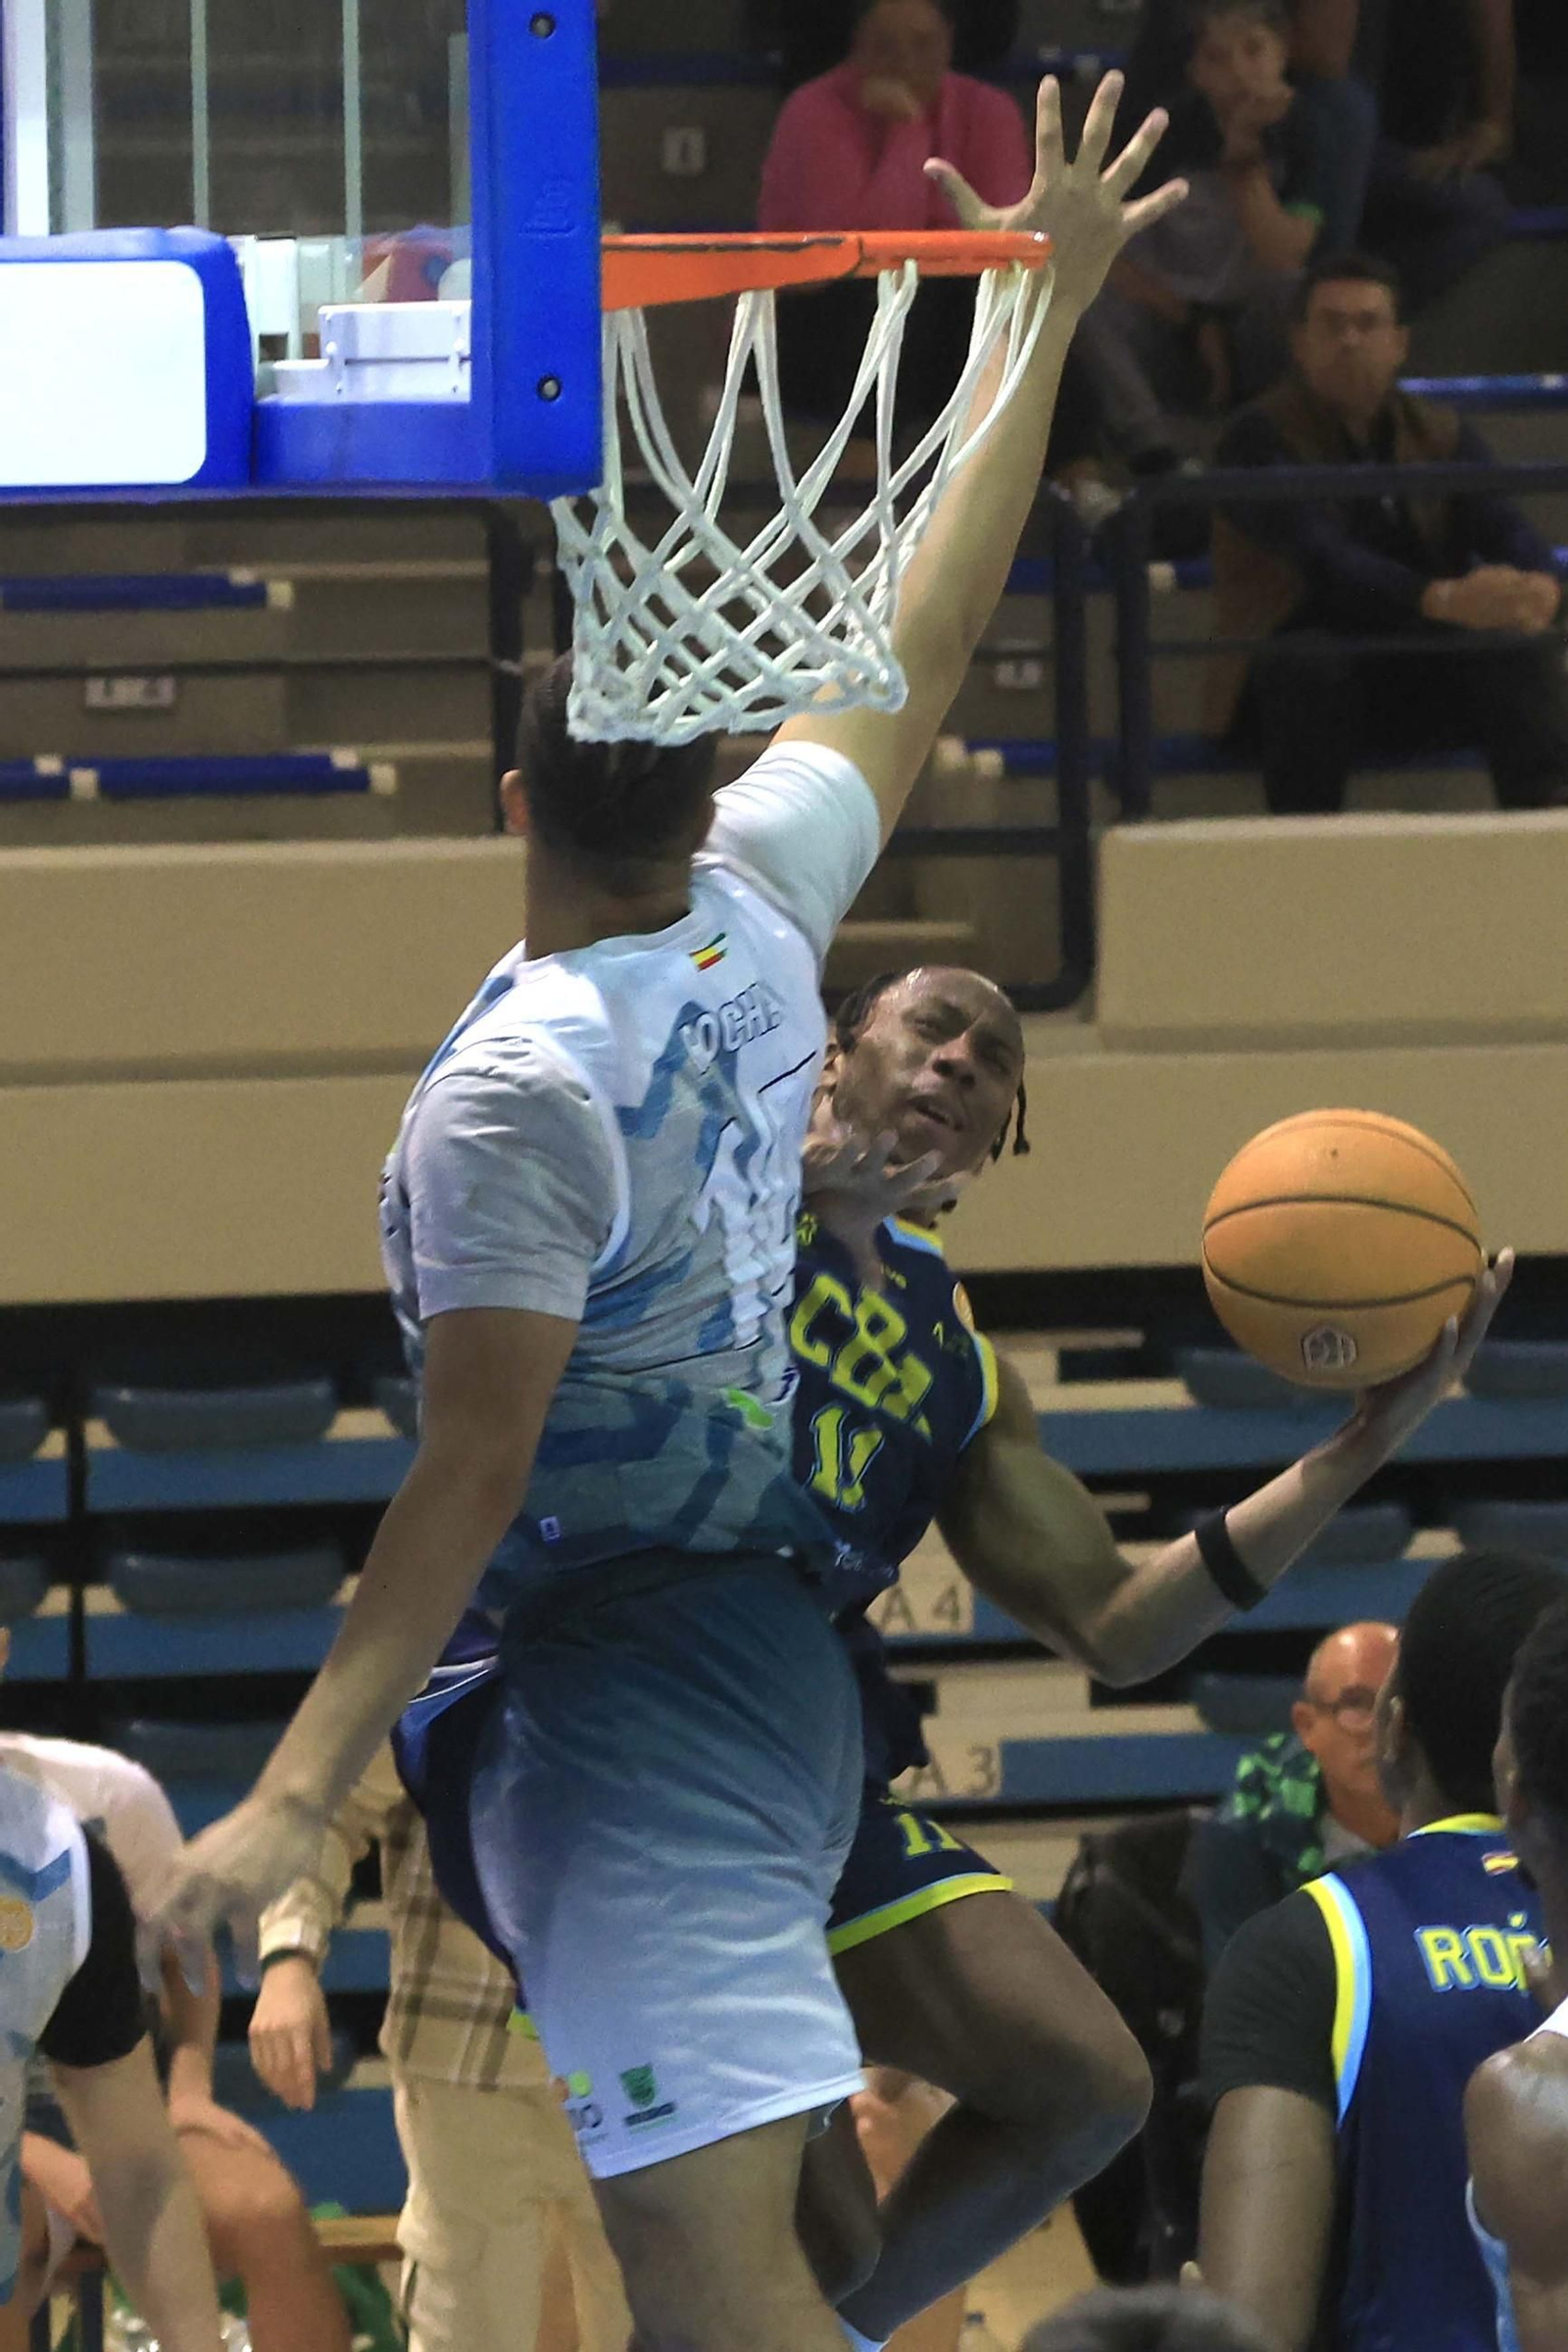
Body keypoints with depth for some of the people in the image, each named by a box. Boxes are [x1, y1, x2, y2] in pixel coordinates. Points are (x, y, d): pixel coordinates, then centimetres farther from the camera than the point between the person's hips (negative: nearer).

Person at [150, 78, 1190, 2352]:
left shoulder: (517, 1088, -16)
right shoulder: (761, 903, 5)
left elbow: (474, 1474, -18)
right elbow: (924, 646, 18)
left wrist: (300, 1789, -19)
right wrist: (1047, 320, 28)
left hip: (620, 1662, -9)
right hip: (760, 1626, 9)